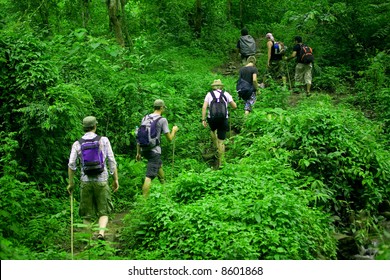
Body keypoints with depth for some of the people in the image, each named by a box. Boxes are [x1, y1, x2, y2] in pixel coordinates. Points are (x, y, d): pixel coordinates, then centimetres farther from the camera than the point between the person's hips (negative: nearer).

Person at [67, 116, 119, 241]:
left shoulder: (77, 144, 3)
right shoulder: (104, 140, 0)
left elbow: (71, 165, -1)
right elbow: (112, 161, -2)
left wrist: (71, 183, 8)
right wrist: (115, 179, 5)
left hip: (85, 181, 1)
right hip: (101, 180, -1)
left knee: (87, 214, 12)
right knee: (103, 212, 7)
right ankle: (101, 232, -15)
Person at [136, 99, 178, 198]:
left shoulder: (145, 118, 9)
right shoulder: (162, 120, -8)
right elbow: (169, 138, -6)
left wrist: (138, 152, 18)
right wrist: (174, 130, 15)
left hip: (144, 150, 7)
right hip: (154, 151, -7)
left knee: (159, 164, 32)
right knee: (149, 176, -8)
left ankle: (164, 183, 49)